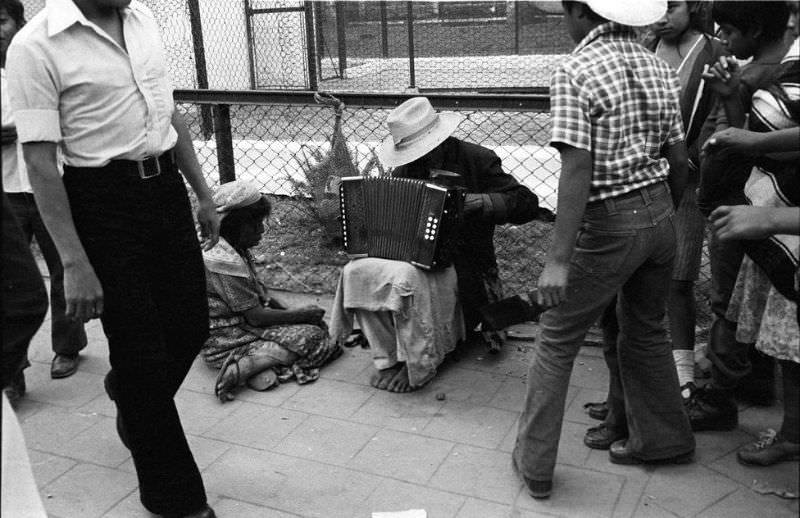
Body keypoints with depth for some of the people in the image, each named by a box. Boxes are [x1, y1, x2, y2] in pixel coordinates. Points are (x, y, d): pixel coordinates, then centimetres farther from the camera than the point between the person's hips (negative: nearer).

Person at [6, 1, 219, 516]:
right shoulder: (36, 45, -12)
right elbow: (40, 161, -14)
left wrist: (203, 193, 16)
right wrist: (75, 263, -19)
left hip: (167, 187, 6)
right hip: (103, 200, -6)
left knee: (191, 327, 12)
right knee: (140, 353, 3)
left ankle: (131, 402, 46)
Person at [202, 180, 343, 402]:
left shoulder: (238, 250, 9)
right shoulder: (224, 262, -23)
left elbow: (260, 293, 16)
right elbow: (256, 316, -22)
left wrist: (290, 311, 0)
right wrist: (302, 314, -12)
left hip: (244, 326, 10)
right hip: (226, 342, -10)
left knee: (318, 324, 4)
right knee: (311, 336, -18)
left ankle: (260, 362, -16)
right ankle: (243, 366, -27)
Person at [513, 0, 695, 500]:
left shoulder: (576, 71, -14)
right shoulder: (660, 69, 6)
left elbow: (577, 169, -22)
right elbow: (680, 162, 8)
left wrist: (558, 258, -22)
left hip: (607, 224, -7)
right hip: (660, 215, 7)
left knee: (557, 344, 6)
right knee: (647, 332, 23)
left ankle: (535, 464, 14)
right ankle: (665, 439, 38)